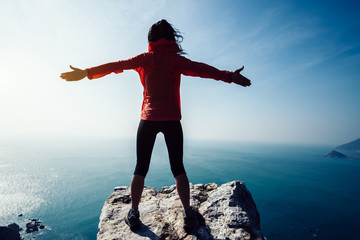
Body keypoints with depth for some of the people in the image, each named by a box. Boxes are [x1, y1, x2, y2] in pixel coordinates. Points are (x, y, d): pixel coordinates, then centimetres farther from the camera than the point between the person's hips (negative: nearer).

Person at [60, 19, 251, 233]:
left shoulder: (145, 59, 7)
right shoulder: (177, 60, 5)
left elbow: (116, 66, 5)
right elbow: (201, 69, -4)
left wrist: (86, 73, 11)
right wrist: (230, 77, -3)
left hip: (148, 119, 1)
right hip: (172, 120, 0)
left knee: (141, 168, 9)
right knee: (178, 168, 6)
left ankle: (134, 214, 16)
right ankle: (189, 214, 9)